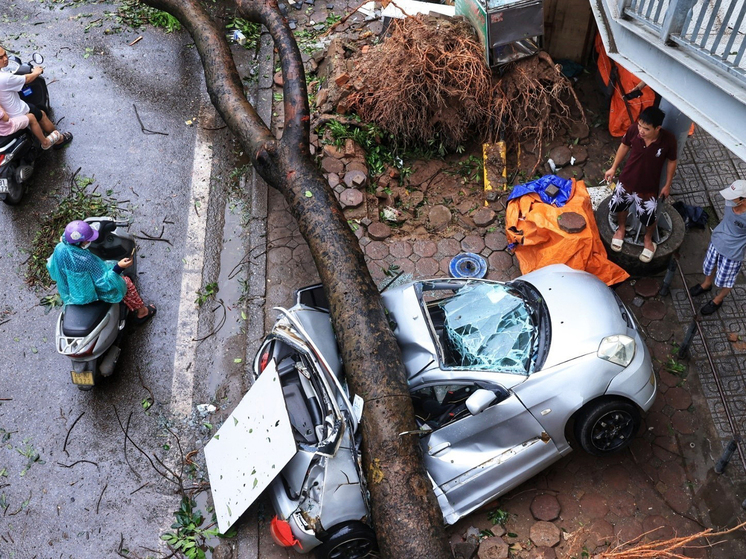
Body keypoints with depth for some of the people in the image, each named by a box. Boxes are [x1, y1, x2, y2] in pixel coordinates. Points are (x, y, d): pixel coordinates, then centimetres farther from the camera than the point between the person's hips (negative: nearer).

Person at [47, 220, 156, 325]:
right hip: (89, 296, -8)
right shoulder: (86, 260, -41)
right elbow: (104, 282, -30)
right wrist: (119, 267, -35)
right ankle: (142, 312, 29)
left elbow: (52, 269, 4)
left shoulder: (59, 248, -19)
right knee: (126, 282, 9)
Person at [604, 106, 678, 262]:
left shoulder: (668, 140, -28)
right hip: (627, 180, 2)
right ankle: (621, 228, 58)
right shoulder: (633, 129, -25)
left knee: (648, 217, 16)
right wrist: (613, 168, 7)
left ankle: (648, 239, 50)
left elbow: (671, 162, -9)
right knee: (619, 206, 24)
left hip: (649, 187, -2)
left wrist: (667, 185, 0)